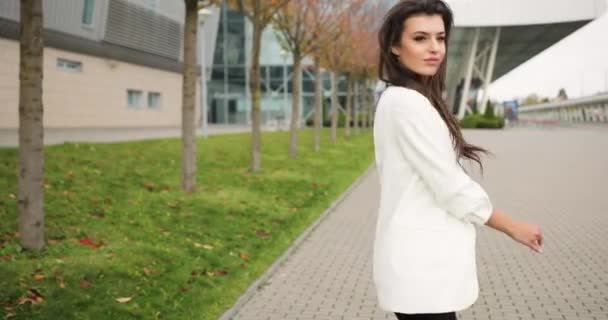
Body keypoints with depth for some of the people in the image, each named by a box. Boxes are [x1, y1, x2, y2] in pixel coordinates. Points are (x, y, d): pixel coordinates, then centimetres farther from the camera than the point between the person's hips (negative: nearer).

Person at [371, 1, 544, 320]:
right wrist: (513, 227, -5)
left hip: (422, 260, 10)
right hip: (421, 266, -10)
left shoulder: (397, 100, 13)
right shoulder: (408, 103, -17)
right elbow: (450, 186, -17)